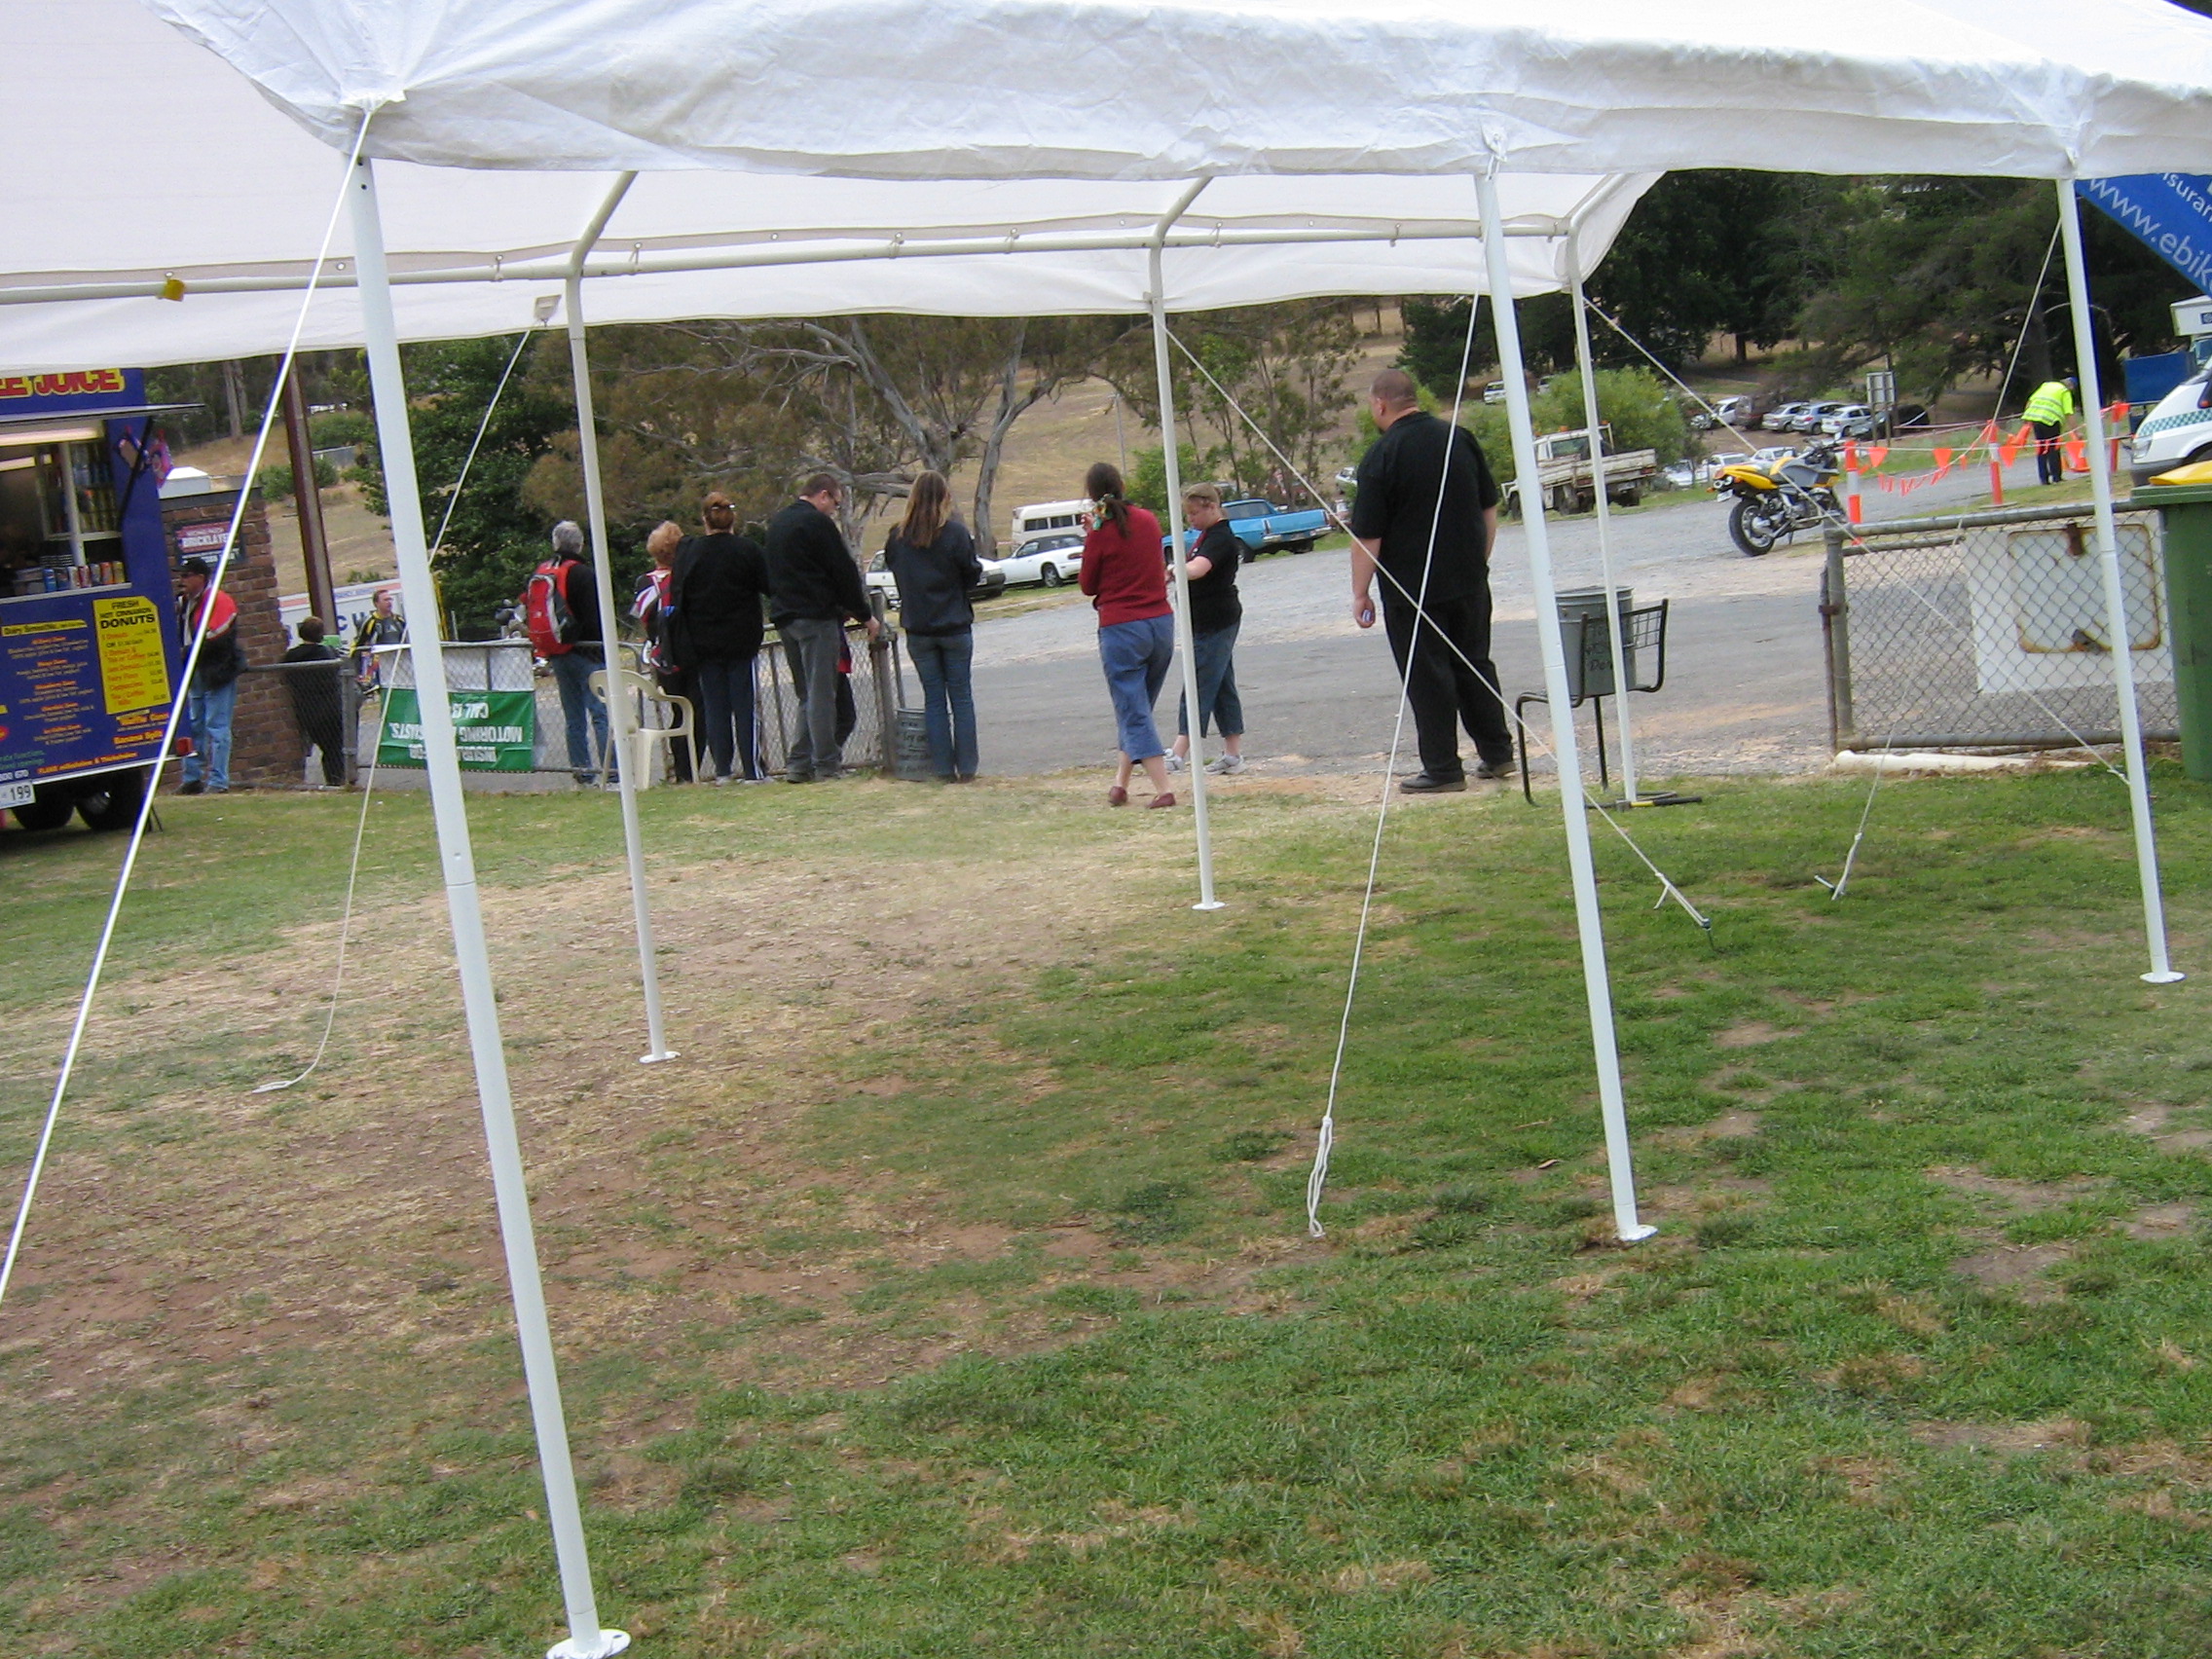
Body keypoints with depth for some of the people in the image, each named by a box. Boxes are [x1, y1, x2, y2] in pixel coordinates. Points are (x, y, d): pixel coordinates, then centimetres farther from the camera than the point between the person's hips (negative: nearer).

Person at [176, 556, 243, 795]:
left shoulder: (220, 601, -10)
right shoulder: (186, 604, 17)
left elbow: (216, 637, -19)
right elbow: (182, 637, 25)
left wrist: (188, 652, -15)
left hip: (216, 674, -9)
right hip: (195, 675, 9)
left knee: (217, 728, -7)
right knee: (192, 728, 10)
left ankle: (218, 782, -6)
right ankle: (192, 779, 16)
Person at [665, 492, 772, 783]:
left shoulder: (688, 552, -1)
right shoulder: (748, 549, -9)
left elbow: (676, 597, 2)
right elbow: (769, 587, -5)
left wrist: (684, 644, 9)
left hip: (703, 642, 2)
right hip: (741, 640, -2)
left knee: (714, 706, 8)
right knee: (744, 704, 1)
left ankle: (723, 770, 8)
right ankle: (752, 770, -1)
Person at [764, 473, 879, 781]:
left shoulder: (778, 521, 16)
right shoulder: (818, 523, -11)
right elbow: (844, 573, -9)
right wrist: (866, 616, -2)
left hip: (785, 616, 8)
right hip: (816, 617, -8)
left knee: (807, 694, 14)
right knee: (822, 694, -5)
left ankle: (798, 764, 9)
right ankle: (826, 764, -4)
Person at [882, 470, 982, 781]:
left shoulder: (898, 536, -4)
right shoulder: (955, 532, -11)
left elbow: (891, 568, 9)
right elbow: (972, 574, -6)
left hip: (918, 630, 2)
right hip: (954, 627, -2)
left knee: (933, 699, 8)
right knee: (961, 697, 6)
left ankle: (943, 767, 7)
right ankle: (966, 767, 6)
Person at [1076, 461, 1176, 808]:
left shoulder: (1101, 533, -10)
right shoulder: (1148, 521, 6)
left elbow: (1087, 585, 0)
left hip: (1121, 629, -6)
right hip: (1162, 623, 6)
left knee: (1134, 714, -1)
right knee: (1138, 708, 18)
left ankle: (1163, 790, -10)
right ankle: (1121, 782, 22)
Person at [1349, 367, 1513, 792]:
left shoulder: (1381, 455, -15)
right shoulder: (1460, 438, 4)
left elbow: (1367, 537, -15)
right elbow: (1490, 510, 12)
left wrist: (1360, 593, -6)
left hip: (1411, 588, -6)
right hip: (1469, 581, 6)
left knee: (1427, 677, 2)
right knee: (1474, 665, 17)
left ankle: (1442, 769, 4)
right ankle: (1497, 753, 22)